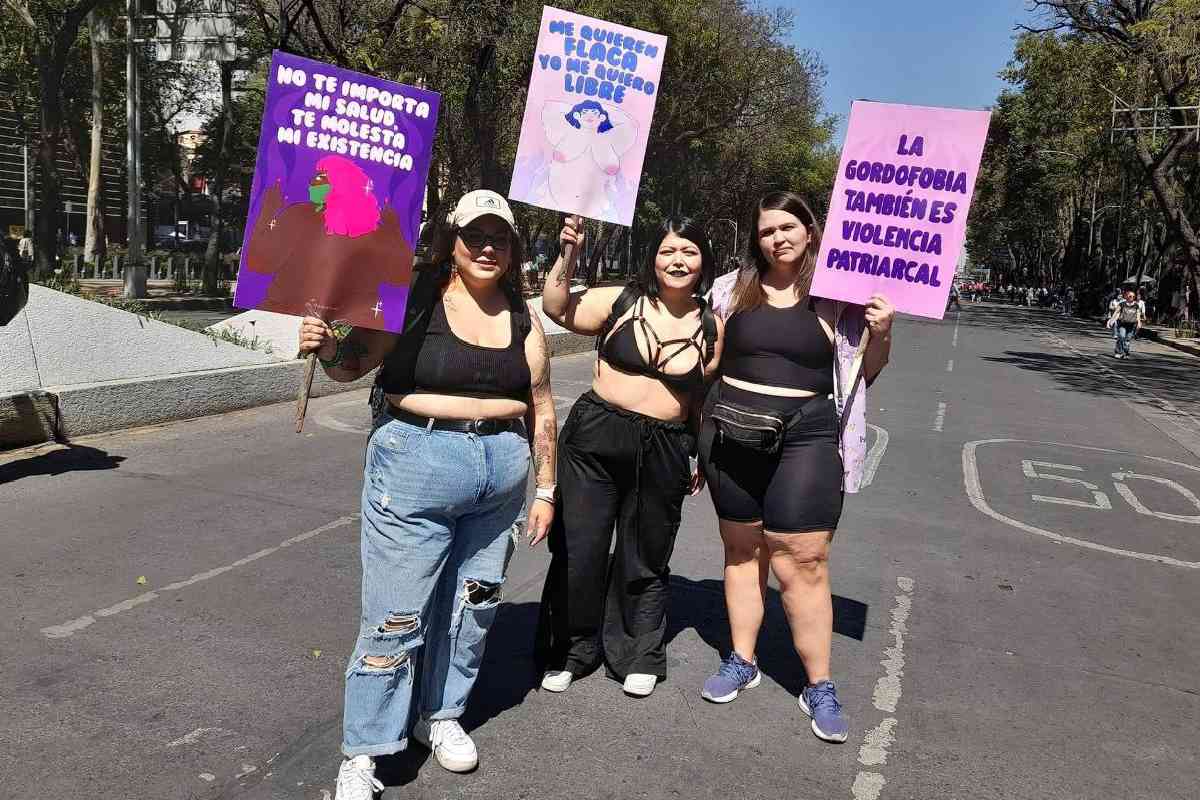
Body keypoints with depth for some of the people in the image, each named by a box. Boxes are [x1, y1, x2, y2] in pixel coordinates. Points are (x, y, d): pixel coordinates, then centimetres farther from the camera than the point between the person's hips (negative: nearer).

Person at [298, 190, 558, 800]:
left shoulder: (522, 316, 7)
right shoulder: (414, 297, -5)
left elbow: (541, 407, 11)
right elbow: (354, 362, -3)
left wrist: (545, 490, 12)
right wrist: (326, 348, -26)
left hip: (502, 473, 5)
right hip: (417, 468, -4)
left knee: (473, 602, 15)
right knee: (395, 616, -1)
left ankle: (439, 714, 37)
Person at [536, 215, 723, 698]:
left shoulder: (711, 327, 4)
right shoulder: (621, 302, -1)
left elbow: (704, 397, 11)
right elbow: (556, 309, -9)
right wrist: (568, 255, -18)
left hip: (665, 451, 1)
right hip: (595, 438, -1)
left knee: (645, 557, 12)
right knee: (578, 546, 4)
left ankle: (639, 657, 32)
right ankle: (571, 651, 24)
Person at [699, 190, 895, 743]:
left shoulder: (837, 297, 0)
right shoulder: (732, 290, 6)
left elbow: (862, 373, 9)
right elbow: (708, 363, 14)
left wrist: (881, 334, -12)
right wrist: (699, 437, 12)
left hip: (804, 440, -3)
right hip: (731, 435, 3)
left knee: (801, 563, -3)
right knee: (741, 551, 13)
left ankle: (819, 687, 10)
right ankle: (741, 661, 29)